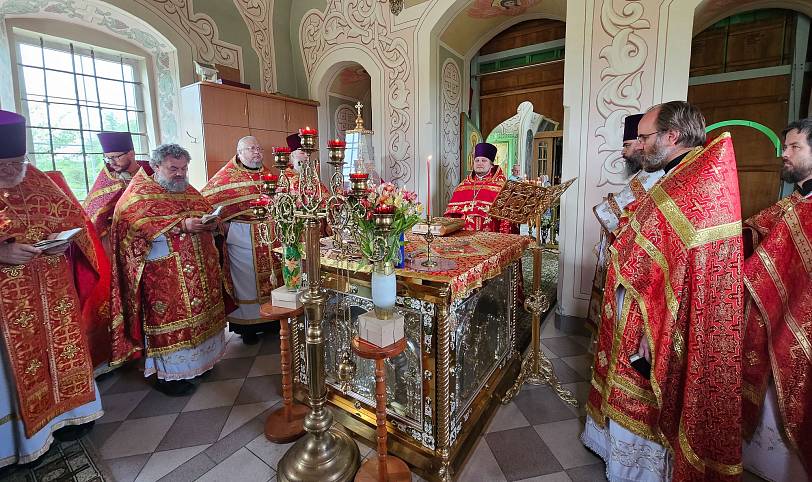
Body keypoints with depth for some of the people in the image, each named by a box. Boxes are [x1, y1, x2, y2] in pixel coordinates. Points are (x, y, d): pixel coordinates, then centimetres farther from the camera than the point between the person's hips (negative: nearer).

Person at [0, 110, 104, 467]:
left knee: (60, 349, 15)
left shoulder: (40, 182, 2)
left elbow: (74, 219, 7)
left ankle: (66, 412, 34)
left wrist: (65, 242, -12)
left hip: (53, 291, 3)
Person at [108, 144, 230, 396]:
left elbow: (209, 213, 16)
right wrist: (182, 225, -27)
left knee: (200, 313, 12)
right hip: (162, 275, -6)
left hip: (200, 270, 7)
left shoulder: (188, 191, 18)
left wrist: (213, 224, -8)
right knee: (171, 319, -1)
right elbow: (139, 225, -18)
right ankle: (168, 374, 14)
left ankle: (199, 359, 29)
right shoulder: (139, 192, -3)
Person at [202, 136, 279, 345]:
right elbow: (204, 201, -3)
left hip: (269, 237, 4)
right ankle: (246, 326, 17)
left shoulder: (268, 174, 13)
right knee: (246, 280, 4)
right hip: (242, 238, -4)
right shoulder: (227, 176, -1)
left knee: (270, 277, 10)